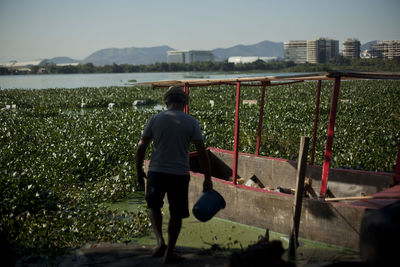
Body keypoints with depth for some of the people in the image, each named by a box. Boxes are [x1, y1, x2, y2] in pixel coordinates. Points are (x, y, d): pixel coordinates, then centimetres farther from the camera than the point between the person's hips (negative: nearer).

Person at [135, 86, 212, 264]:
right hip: (180, 175, 0)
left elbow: (141, 147, 2)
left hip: (156, 172, 1)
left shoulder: (155, 119, 1)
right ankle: (169, 253, 20)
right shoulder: (191, 122, -1)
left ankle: (160, 241, 5)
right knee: (176, 214, 13)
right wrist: (207, 179, 3)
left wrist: (139, 171, 14)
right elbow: (202, 152, -4)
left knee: (153, 206, 23)